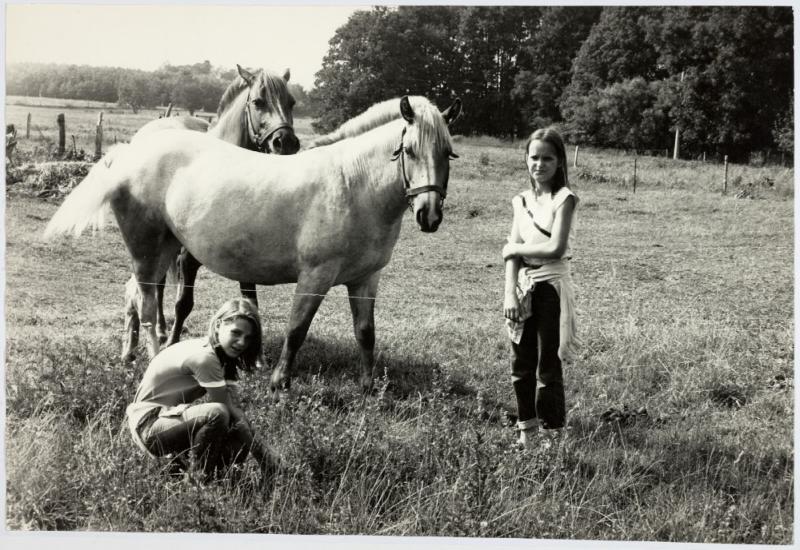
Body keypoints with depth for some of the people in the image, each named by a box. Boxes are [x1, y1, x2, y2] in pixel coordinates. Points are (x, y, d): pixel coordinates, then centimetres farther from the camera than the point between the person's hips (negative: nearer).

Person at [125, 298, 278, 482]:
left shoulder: (223, 356, 4)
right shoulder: (204, 357, -25)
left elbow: (235, 408, -5)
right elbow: (226, 410, -22)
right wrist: (262, 452, -18)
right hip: (149, 423, -9)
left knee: (240, 446, -6)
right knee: (217, 413, -32)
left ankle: (180, 459, 12)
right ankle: (200, 478, -13)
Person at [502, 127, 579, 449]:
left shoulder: (564, 199, -6)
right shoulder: (521, 201, 10)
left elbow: (555, 248, -17)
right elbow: (512, 253, 3)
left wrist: (516, 248, -6)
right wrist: (510, 292, -7)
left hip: (551, 286, -5)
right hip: (523, 287, 5)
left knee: (548, 365, 0)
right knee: (521, 364, 10)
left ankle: (550, 434, 12)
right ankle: (526, 431, 22)